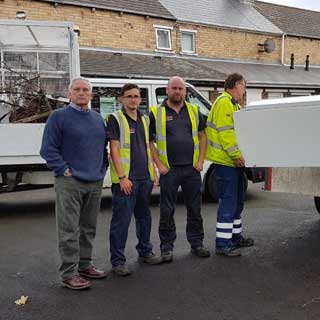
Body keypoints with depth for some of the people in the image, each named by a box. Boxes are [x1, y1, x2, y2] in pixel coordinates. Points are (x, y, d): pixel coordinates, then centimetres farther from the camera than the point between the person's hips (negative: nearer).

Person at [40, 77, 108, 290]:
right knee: (69, 230, -4)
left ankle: (85, 265, 26)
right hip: (70, 183, -6)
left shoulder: (98, 119, 14)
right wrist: (64, 170, -13)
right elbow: (48, 149, -7)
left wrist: (103, 168, 12)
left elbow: (104, 147, 24)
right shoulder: (59, 117, -3)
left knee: (89, 228, 14)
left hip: (95, 182, 6)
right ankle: (69, 273, 2)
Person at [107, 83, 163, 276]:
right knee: (121, 220, -4)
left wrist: (153, 173, 14)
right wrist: (122, 177, -16)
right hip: (125, 179, -7)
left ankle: (145, 252, 31)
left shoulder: (145, 120, 14)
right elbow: (114, 149, -10)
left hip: (145, 178, 7)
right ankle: (118, 261, 3)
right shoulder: (115, 119, -5)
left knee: (144, 217, 17)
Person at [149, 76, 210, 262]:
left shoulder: (194, 111, 11)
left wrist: (201, 161, 2)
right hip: (169, 170, -3)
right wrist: (159, 165, -8)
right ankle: (167, 247, 13)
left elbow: (202, 136, 13)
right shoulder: (157, 113, 1)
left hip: (192, 169, 3)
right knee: (167, 211, 2)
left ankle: (197, 243, 23)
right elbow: (149, 141, -1)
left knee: (195, 209, 10)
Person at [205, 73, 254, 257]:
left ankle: (236, 236, 30)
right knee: (228, 203, -8)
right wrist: (236, 155, -22)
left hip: (235, 162, 11)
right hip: (226, 161, -11)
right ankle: (222, 244, -3)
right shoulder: (224, 102, -12)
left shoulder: (234, 104, 22)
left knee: (237, 201, 18)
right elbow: (225, 131, -21)